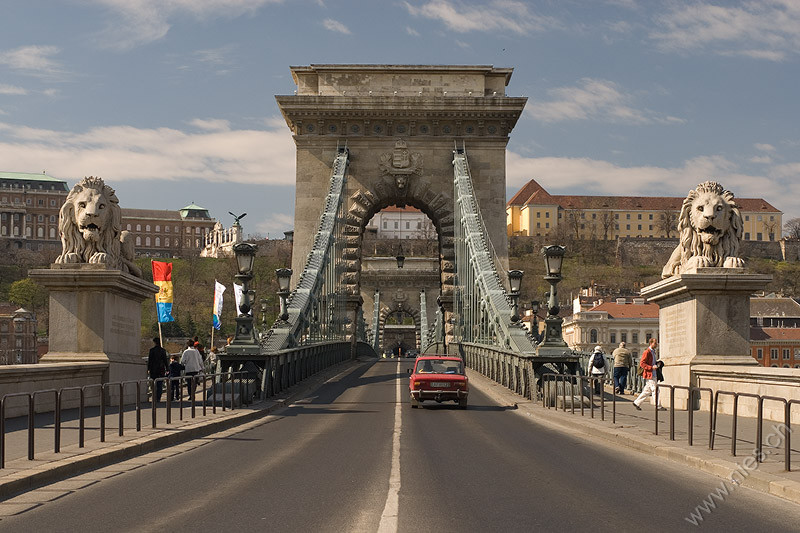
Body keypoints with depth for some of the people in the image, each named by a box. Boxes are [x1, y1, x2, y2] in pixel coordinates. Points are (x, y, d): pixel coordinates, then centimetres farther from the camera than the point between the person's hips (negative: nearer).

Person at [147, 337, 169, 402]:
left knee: (154, 384, 6)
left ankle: (155, 398, 3)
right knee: (160, 385, 4)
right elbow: (165, 360, 4)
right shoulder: (163, 350, 2)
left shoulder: (152, 350, -5)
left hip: (153, 369, -2)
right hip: (161, 369, 2)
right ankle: (158, 398, -1)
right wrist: (167, 369, 9)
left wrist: (148, 369, 1)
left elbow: (149, 360, -4)